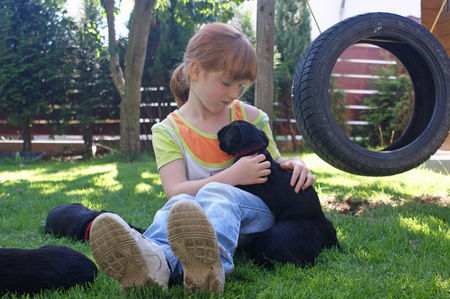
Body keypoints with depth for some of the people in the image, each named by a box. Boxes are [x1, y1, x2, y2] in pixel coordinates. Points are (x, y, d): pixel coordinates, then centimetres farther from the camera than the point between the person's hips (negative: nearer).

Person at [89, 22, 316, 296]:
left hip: (256, 212, 0)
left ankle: (210, 262, -70)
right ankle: (156, 260, -71)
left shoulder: (252, 118, 11)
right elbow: (175, 190, -10)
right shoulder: (168, 131, 3)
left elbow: (272, 167, 20)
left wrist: (294, 163, -5)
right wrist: (233, 176, -22)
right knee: (180, 203, -35)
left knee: (216, 193, -34)